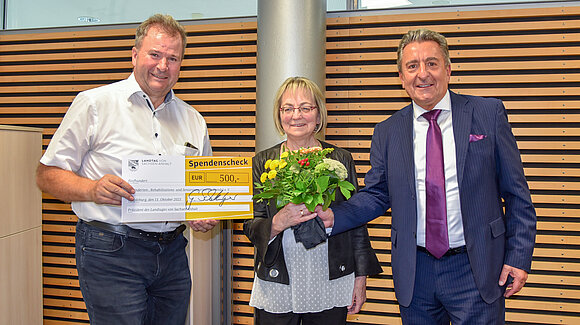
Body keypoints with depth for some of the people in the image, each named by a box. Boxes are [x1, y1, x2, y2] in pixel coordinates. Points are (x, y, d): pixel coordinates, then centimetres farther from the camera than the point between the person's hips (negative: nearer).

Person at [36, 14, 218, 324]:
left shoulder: (193, 120, 12)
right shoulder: (95, 104, -2)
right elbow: (47, 173, -3)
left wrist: (205, 217, -3)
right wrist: (92, 189, -22)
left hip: (173, 251, 5)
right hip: (111, 252, -4)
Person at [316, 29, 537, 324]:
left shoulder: (488, 113, -2)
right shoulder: (387, 132, 4)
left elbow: (516, 193, -1)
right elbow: (376, 194, 6)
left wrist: (519, 257, -5)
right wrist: (334, 216, -11)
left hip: (476, 270, -2)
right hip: (415, 273, 2)